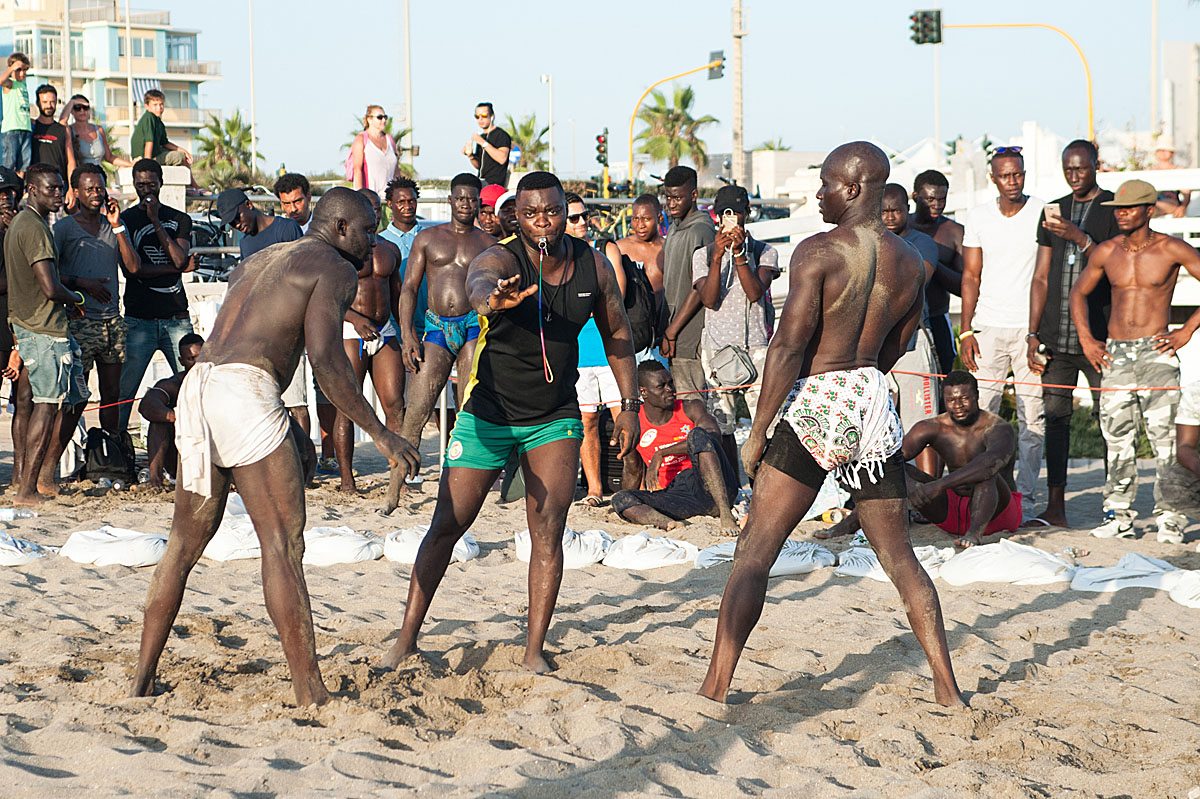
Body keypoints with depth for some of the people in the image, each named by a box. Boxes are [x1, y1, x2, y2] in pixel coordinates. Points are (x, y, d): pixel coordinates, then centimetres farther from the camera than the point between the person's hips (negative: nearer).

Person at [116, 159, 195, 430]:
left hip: (177, 317, 2)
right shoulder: (125, 219, 5)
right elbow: (131, 268, -6)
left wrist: (156, 222, -5)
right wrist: (177, 267, -2)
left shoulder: (180, 220, 14)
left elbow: (180, 258, -3)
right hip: (139, 318, -2)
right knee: (124, 390, -6)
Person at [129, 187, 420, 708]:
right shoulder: (334, 268, 3)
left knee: (185, 542, 17)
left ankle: (142, 680, 21)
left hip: (197, 386, 8)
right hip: (244, 394, -8)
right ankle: (310, 695, -8)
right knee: (283, 545, -7)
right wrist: (381, 435, -8)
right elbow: (325, 359, -11)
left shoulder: (257, 262, 29)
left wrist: (283, 424, 36)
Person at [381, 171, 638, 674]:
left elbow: (617, 335, 10)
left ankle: (534, 652, -2)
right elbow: (477, 283, -45)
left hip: (555, 419, 2)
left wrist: (629, 405, 5)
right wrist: (491, 299, -69)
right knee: (447, 525, -1)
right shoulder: (500, 260, -19)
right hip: (488, 415, -2)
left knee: (548, 530, -8)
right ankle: (406, 640, 11)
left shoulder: (594, 267, -5)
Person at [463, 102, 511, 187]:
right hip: (482, 182, 8)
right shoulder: (481, 136, 19)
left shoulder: (501, 135, -5)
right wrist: (470, 156, 3)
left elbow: (502, 159, -23)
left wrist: (483, 143, -22)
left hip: (494, 183, -8)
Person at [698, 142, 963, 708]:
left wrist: (757, 432, -10)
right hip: (875, 406, 6)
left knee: (754, 554, -1)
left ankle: (715, 688, -4)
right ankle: (947, 688, 14)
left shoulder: (819, 251, -12)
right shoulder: (910, 264, 6)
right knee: (899, 556, 14)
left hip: (816, 406, -6)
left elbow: (788, 346, -15)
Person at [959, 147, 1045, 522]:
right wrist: (966, 332, 1)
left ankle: (1025, 496, 5)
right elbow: (971, 276, 10)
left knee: (1032, 417, -1)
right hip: (988, 326, 2)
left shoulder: (1042, 214, 1)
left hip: (1031, 326, -1)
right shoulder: (979, 217, 7)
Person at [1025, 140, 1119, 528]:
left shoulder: (1115, 209, 2)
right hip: (1056, 336, 4)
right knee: (1055, 416, 1)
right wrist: (1033, 334, 10)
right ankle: (1055, 508, 3)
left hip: (1098, 336, -4)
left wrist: (1081, 238, -16)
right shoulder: (1053, 211, 16)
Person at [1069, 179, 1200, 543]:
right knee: (1116, 435, 3)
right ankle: (1119, 515, 10)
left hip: (1156, 351, -4)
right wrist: (1086, 340, 12)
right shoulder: (1106, 252, 9)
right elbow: (1079, 292, 22)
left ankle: (1169, 516, -5)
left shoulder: (1171, 249, -3)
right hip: (1114, 353, 4)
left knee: (1163, 434, -9)